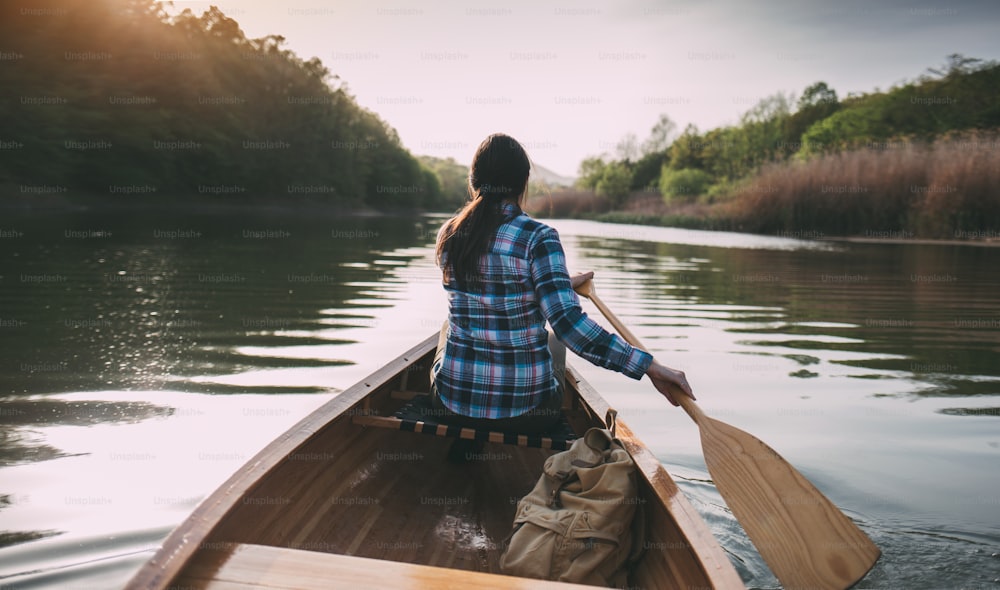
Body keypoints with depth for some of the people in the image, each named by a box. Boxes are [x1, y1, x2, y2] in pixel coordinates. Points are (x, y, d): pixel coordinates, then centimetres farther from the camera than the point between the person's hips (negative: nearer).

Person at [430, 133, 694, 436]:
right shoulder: (538, 237, -15)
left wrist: (563, 283, 26)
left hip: (453, 403, 3)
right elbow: (567, 321, -27)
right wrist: (649, 365, -25)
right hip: (526, 414, -2)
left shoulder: (448, 235, -1)